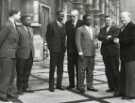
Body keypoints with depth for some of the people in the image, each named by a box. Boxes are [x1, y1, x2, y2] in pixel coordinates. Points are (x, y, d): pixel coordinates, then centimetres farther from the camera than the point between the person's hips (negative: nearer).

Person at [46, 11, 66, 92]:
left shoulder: (64, 25, 11)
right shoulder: (51, 25, -4)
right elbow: (48, 37, -2)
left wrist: (64, 47, 7)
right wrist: (50, 47, -6)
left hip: (62, 50, 5)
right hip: (54, 50, -5)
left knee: (60, 68, 9)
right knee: (52, 68, 1)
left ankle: (59, 84, 19)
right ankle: (51, 86, 9)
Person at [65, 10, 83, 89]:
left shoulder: (81, 23, 1)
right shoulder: (68, 23, 8)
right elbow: (68, 33, 0)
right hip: (70, 48, 3)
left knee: (78, 67, 1)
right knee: (70, 66, 6)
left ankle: (79, 84, 9)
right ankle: (71, 83, 15)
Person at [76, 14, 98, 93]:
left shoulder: (93, 29, 15)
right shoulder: (80, 29, -5)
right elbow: (78, 42, -9)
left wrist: (94, 51, 14)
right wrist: (80, 53, -15)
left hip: (92, 54, 6)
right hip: (83, 54, -6)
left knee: (90, 70, 10)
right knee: (82, 70, -2)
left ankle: (90, 86, 19)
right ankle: (81, 87, 6)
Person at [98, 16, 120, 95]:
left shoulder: (116, 29, 1)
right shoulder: (102, 29, 18)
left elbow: (115, 38, -14)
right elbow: (100, 37, 1)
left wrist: (104, 38, -9)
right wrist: (108, 37, -13)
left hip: (114, 52, -5)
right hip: (105, 52, 5)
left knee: (115, 70, -7)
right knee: (108, 71, 7)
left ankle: (117, 88, -1)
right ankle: (111, 87, 15)